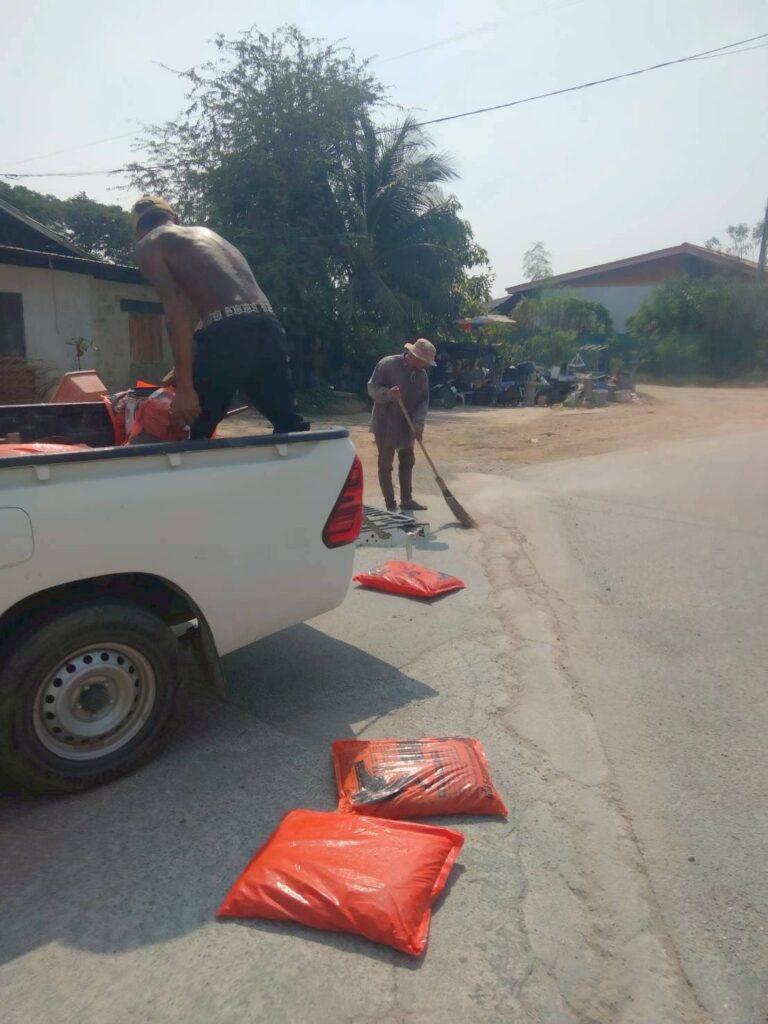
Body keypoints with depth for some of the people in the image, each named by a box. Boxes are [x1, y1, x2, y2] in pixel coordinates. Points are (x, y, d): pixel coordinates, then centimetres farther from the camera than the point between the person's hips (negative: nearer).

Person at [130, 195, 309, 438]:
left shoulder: (149, 244, 11)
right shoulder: (206, 233, 33)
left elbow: (176, 310, -6)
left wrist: (185, 387, -10)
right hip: (268, 328, 7)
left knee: (196, 434, 9)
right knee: (291, 425, 16)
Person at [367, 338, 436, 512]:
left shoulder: (421, 374, 1)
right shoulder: (387, 364, -15)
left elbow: (424, 400, -1)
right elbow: (372, 387, -15)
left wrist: (418, 422, -17)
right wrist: (388, 394, -35)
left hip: (407, 426, 6)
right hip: (385, 425, -6)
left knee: (407, 462, 15)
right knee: (385, 465, -1)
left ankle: (406, 500, 28)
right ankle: (390, 504, 6)